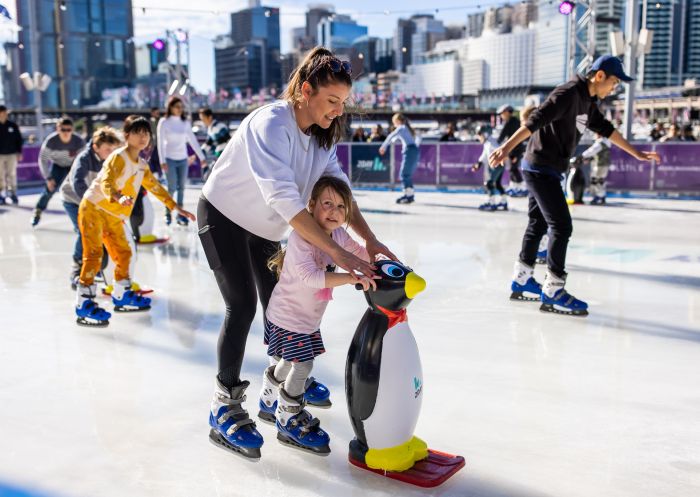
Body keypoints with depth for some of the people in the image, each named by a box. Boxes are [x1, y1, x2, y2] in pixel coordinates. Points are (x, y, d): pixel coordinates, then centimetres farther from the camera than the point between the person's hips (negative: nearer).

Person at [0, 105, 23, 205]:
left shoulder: (13, 125, 3)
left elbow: (19, 139, 8)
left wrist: (19, 152, 3)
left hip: (12, 154, 1)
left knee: (12, 174, 2)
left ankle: (13, 194, 9)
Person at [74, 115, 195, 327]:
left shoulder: (142, 165, 11)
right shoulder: (118, 157, -15)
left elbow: (156, 187, 19)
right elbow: (106, 183, -28)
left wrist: (177, 208, 17)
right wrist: (119, 198, -49)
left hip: (114, 216, 8)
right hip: (93, 208, -8)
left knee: (123, 253, 12)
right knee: (94, 254, -13)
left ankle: (122, 296, 28)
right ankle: (84, 303, -12)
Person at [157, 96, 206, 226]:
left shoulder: (185, 123, 6)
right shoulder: (164, 122, -4)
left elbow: (193, 140, 8)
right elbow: (160, 142, -7)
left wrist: (202, 157, 3)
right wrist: (162, 161, -15)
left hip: (183, 159, 4)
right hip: (170, 159, -3)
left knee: (181, 188, 4)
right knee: (172, 188, -7)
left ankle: (180, 215, 11)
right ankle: (168, 213, 11)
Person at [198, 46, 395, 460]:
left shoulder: (322, 133, -8)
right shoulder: (271, 125, -33)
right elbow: (285, 199, -44)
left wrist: (369, 239, -22)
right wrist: (337, 252, -49)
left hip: (263, 225, 8)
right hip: (224, 217, -8)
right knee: (243, 305, -13)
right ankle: (225, 409, 0)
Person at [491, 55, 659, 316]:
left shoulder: (587, 101, 13)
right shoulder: (568, 93, -16)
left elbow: (606, 129, 24)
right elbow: (535, 121, -25)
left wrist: (636, 153, 29)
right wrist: (507, 147, -33)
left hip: (545, 170, 10)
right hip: (541, 169, -10)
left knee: (538, 224, 15)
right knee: (562, 226, -10)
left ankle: (521, 280, 24)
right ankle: (552, 290, -6)